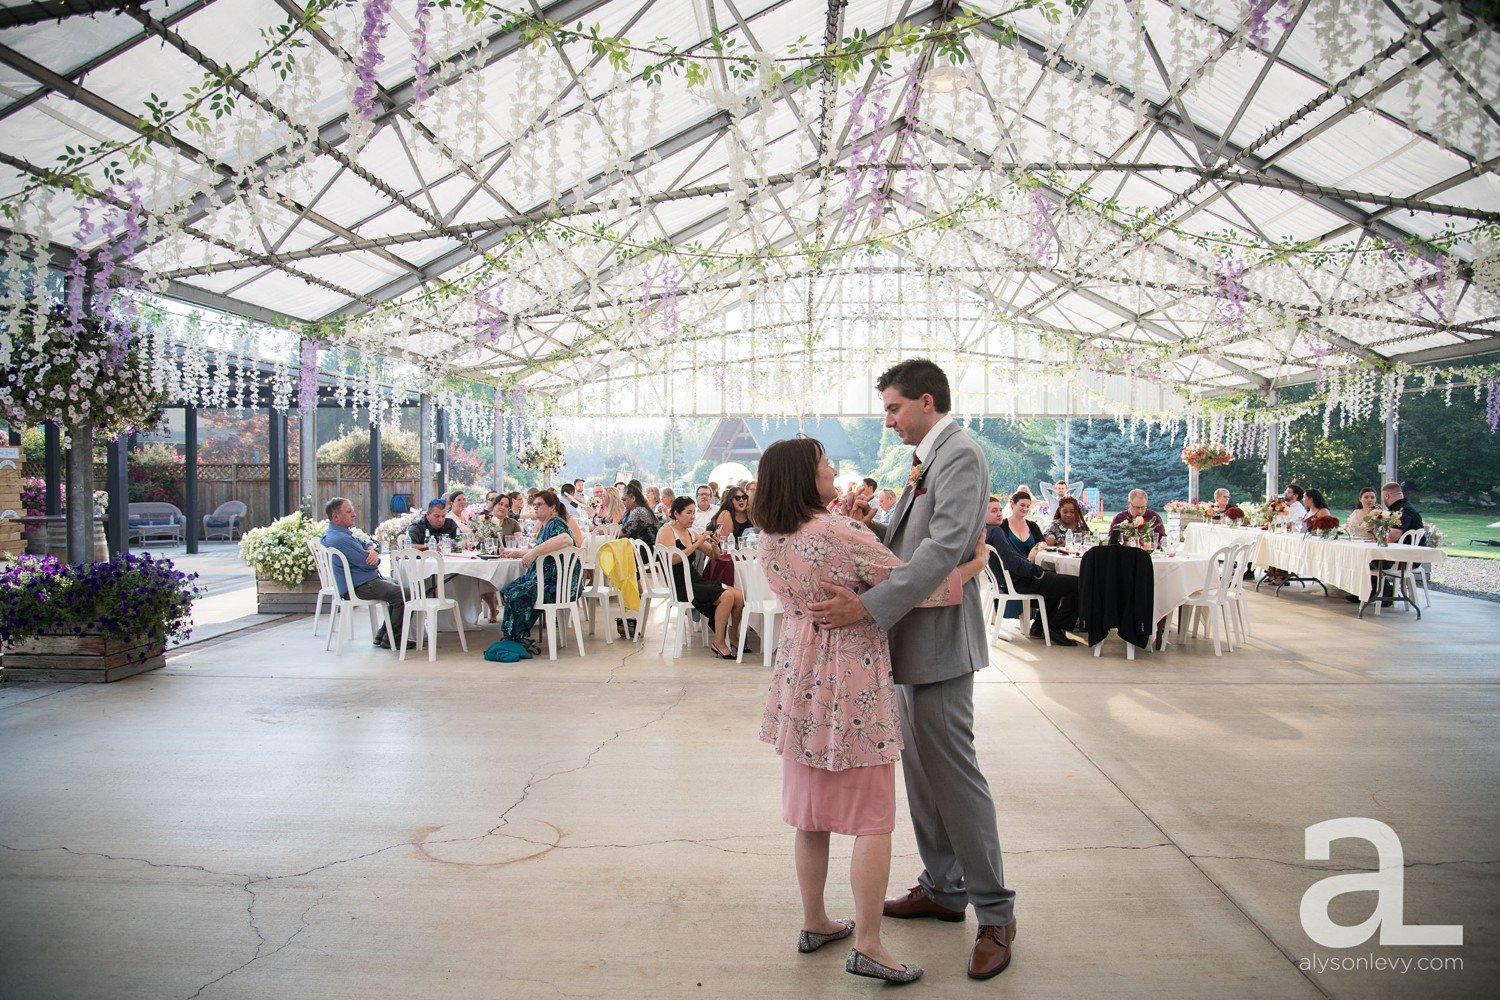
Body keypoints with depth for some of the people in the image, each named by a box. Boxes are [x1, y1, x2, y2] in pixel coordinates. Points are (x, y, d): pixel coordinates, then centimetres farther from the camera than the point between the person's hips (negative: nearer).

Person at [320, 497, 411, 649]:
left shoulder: (335, 533, 14)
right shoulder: (339, 539, -22)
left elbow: (367, 544, 19)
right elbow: (367, 563, -23)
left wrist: (373, 550, -6)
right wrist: (375, 557, 1)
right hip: (360, 588, -12)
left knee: (399, 589, 21)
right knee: (405, 594, -18)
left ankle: (382, 635, 21)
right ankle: (390, 640, -6)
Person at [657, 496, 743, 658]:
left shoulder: (691, 533, 17)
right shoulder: (667, 530, -3)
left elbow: (715, 556, 21)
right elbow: (673, 559, -19)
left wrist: (714, 545, -2)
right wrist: (698, 544, -18)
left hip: (695, 581, 7)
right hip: (679, 586, -7)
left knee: (740, 596, -11)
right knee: (727, 596, -25)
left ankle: (730, 637, 7)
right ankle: (719, 643, -14)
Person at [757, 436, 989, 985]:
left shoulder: (771, 540, 3)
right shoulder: (840, 533, -19)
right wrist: (972, 566, -1)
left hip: (801, 678, 7)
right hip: (851, 683, -7)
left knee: (811, 811, 16)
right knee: (872, 817, 3)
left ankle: (814, 923, 28)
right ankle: (866, 945, 6)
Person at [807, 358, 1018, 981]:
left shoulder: (960, 455, -16)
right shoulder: (930, 459, 15)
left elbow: (944, 549, -27)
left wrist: (870, 606, -33)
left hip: (939, 638, -10)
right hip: (913, 637, 10)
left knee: (953, 775, -3)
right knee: (921, 770, 17)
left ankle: (996, 913, 11)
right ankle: (943, 889, 32)